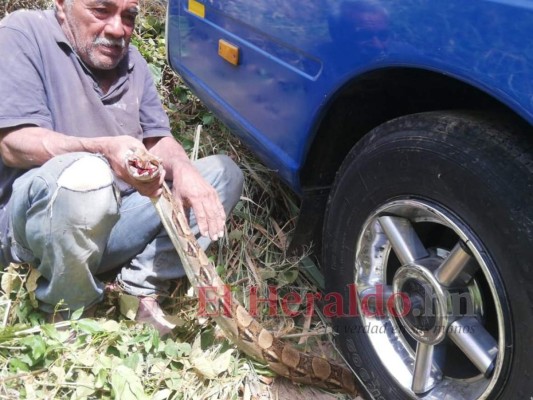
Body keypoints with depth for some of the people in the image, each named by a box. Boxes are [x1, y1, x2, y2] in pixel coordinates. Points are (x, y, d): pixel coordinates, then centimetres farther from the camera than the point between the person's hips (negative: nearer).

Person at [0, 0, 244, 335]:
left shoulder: (132, 61, 12)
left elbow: (158, 140, 8)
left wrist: (181, 168, -17)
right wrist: (104, 149, -36)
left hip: (115, 221, 7)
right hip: (33, 215, -6)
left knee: (223, 173, -2)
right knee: (84, 175, -40)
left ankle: (141, 288, -13)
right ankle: (68, 315, -14)